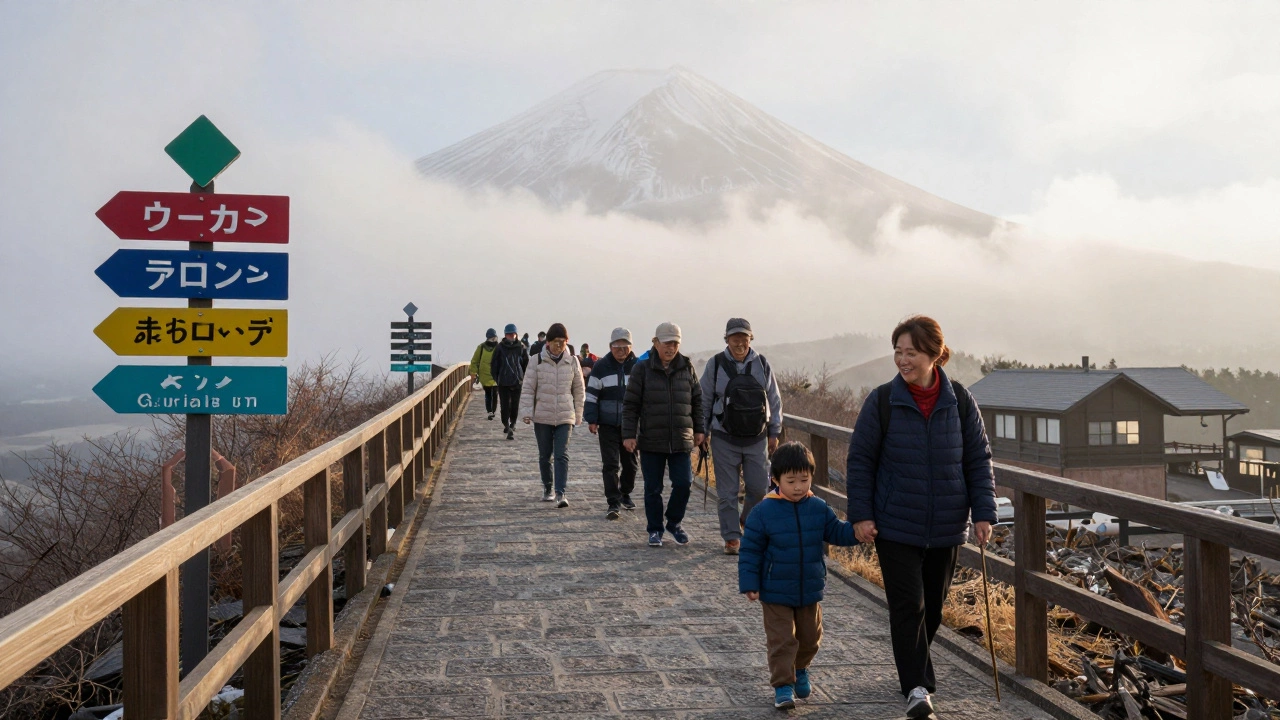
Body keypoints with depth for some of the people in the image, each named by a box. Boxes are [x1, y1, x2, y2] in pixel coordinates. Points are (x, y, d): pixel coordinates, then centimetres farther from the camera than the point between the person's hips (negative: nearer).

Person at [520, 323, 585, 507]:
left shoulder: (572, 361, 0)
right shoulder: (538, 361, -4)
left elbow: (579, 390, 8)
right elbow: (528, 388, -2)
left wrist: (578, 415, 9)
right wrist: (527, 412, -10)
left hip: (565, 417, 0)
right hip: (542, 416, 0)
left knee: (562, 455, -10)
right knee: (544, 455, 11)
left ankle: (560, 493, -12)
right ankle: (547, 488, 28)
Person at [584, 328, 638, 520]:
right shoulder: (601, 367, -1)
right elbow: (592, 394, 1)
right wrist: (592, 420, -6)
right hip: (608, 425, -2)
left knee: (631, 463, 13)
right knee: (611, 464, -6)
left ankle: (625, 495, 33)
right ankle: (613, 503, -3)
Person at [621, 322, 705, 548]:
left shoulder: (687, 368, 6)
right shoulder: (642, 369, -2)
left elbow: (697, 401, 14)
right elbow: (630, 405, -2)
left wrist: (700, 429, 9)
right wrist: (628, 434, -7)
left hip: (681, 442, 2)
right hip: (651, 442, -2)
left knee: (683, 483, -2)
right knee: (653, 489, 6)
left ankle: (674, 523, 21)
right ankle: (655, 530, 21)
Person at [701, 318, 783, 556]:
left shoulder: (762, 364, 3)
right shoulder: (716, 364, -2)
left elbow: (774, 400, 10)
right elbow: (704, 401, 3)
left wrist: (774, 432, 7)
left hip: (756, 438, 2)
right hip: (725, 439, -2)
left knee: (759, 487, 4)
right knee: (727, 492, 1)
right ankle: (732, 538, 11)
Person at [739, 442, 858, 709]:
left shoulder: (818, 508, -2)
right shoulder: (763, 511, -13)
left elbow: (837, 532, 5)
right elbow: (750, 550, -9)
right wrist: (749, 583, -12)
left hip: (810, 591, 4)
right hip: (776, 593, -4)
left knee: (810, 637, 18)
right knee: (781, 640, -1)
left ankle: (800, 670, 44)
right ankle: (783, 685, 11)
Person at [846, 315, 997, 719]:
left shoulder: (960, 402, -2)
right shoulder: (882, 401, -7)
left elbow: (979, 459, 3)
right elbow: (860, 460, -3)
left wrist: (983, 512, -4)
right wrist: (861, 515, -9)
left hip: (945, 527, 3)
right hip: (896, 526, -2)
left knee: (933, 606, 15)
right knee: (908, 606, -8)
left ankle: (913, 666, 37)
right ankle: (917, 687, -3)